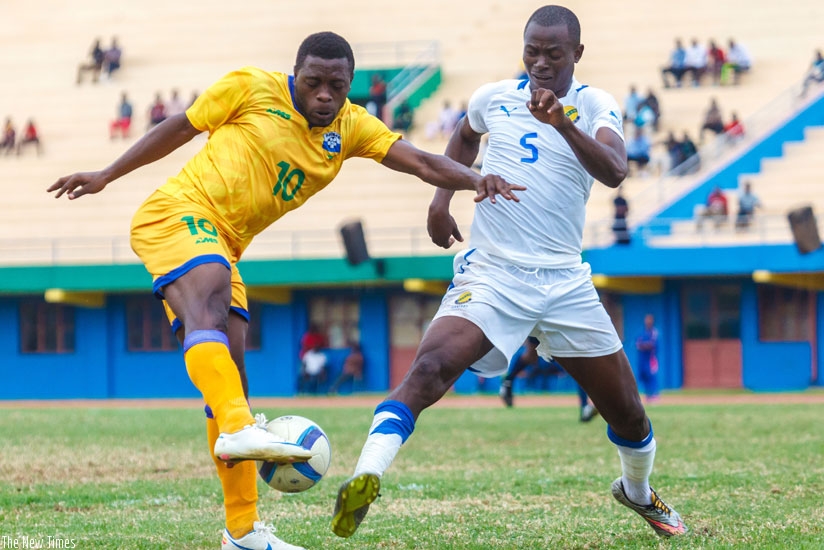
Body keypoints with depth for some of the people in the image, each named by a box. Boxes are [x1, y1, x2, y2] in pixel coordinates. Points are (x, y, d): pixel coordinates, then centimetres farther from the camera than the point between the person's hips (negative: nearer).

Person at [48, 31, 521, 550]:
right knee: (210, 306, -36)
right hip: (177, 214, -6)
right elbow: (181, 128, 6)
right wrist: (106, 176, 11)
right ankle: (238, 428, -55)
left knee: (230, 382, 4)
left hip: (221, 247, 6)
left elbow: (418, 160, -6)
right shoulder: (252, 88, -5)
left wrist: (474, 179, -25)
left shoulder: (351, 127, 7)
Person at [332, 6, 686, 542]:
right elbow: (465, 137, 28)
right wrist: (442, 197, 15)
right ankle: (365, 479, -40)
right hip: (491, 273, -1)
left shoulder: (595, 106, -2)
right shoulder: (493, 98, 3)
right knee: (430, 367, -29)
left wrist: (563, 123, -37)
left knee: (628, 413, 10)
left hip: (566, 282, 1)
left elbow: (614, 172, -23)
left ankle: (639, 493, 41)